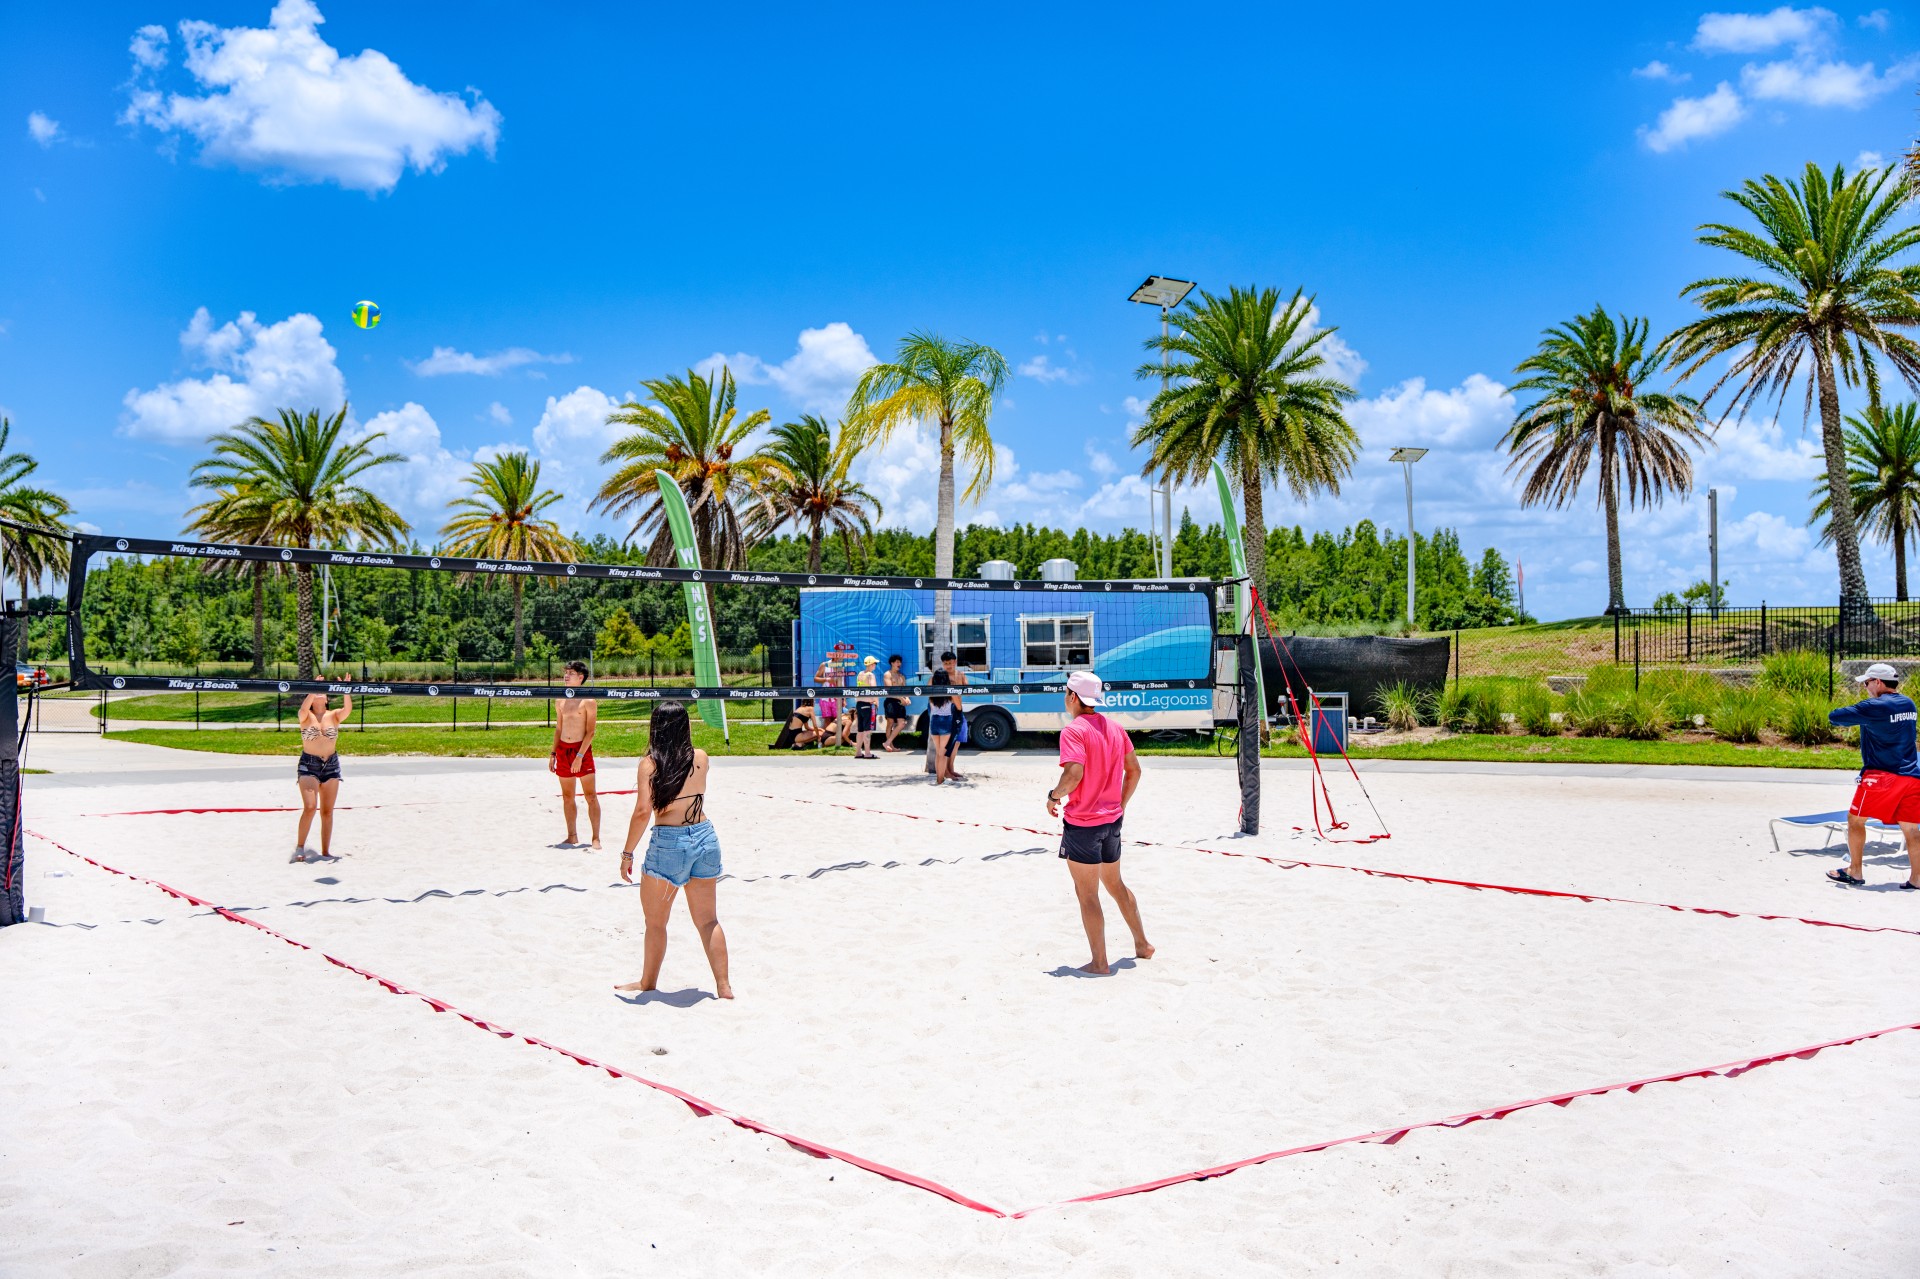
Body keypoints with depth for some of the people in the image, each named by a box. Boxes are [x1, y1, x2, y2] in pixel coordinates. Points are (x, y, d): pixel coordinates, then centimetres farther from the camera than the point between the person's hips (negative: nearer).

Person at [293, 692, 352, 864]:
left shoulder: (334, 716, 4)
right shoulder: (306, 716, -1)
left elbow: (348, 709, -16)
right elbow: (304, 708, -24)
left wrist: (346, 692, -31)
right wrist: (313, 691, -34)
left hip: (331, 765, 3)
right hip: (308, 765, -3)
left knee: (327, 811, 6)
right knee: (310, 806, -17)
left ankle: (325, 852, 13)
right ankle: (299, 847, -3)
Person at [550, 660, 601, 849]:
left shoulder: (588, 702, -6)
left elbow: (590, 732, -11)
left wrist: (579, 756, -18)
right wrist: (553, 754, 12)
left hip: (582, 749, -6)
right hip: (563, 750, 6)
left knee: (591, 796, -6)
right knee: (567, 796, 9)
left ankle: (596, 838, -4)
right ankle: (572, 837, 17)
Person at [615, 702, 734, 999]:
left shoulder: (650, 763, -9)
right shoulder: (701, 759, 3)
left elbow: (643, 812, -16)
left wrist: (627, 853, -7)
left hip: (669, 842, -4)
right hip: (706, 838, 4)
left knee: (655, 921, 14)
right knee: (708, 920, 12)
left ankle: (648, 983, 27)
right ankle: (723, 986, 11)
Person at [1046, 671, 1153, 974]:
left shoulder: (1073, 730, -16)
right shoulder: (1115, 728, 6)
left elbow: (1074, 773, -28)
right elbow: (1134, 770, 11)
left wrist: (1054, 795, -11)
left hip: (1082, 824, -8)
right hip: (1112, 820, 8)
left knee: (1087, 894, 3)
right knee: (1115, 884, 24)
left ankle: (1099, 962, 8)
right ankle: (1142, 944, 31)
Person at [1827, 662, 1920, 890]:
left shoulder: (1875, 707, -13)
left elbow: (1834, 717, -13)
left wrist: (1852, 716, 9)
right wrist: (1861, 716, 13)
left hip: (1881, 776, -7)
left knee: (1855, 819, 7)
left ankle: (1855, 872, 11)